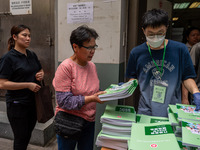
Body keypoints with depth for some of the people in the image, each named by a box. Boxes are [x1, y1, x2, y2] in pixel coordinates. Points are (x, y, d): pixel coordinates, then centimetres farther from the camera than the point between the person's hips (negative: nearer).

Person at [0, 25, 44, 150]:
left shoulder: (32, 55, 7)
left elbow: (41, 70, 20)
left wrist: (41, 75, -3)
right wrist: (28, 85, -22)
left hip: (33, 102, 6)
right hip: (17, 105, -6)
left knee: (27, 135, 19)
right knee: (21, 138, 8)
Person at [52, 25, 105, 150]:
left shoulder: (92, 66, 2)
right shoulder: (65, 67, -19)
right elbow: (64, 101, -22)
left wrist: (105, 93, -6)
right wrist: (91, 99, -27)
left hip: (89, 121, 6)